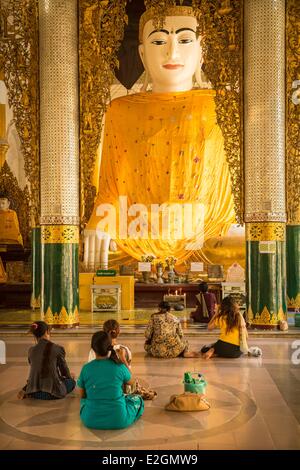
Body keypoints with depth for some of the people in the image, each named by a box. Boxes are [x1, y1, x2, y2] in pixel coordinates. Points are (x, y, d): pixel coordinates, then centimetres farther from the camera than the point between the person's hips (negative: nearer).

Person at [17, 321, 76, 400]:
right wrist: (70, 376, 29)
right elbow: (64, 369, 3)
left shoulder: (31, 351, 4)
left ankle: (26, 390, 10)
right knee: (71, 381, 22)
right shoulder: (58, 349, -9)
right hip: (52, 393, -6)